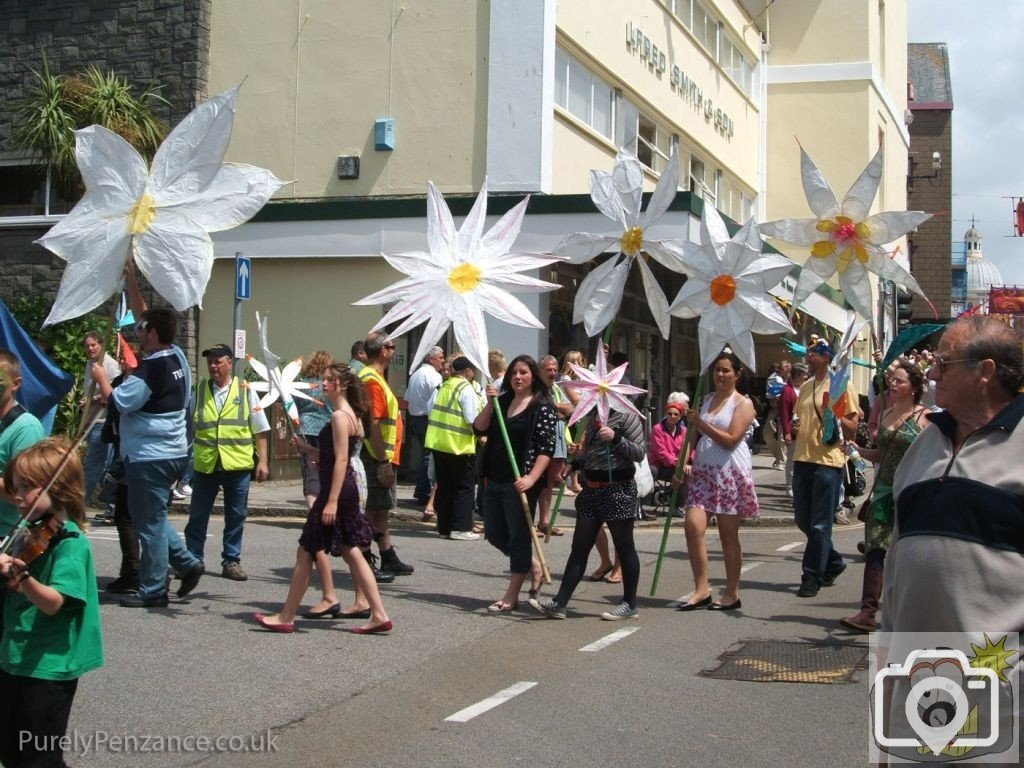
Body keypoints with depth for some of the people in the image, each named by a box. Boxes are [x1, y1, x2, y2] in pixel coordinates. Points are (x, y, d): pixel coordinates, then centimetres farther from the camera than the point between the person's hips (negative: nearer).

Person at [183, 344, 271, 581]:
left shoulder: (246, 391, 3)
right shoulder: (199, 392, 6)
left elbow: (260, 431, 4)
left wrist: (262, 461, -1)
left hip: (238, 465, -1)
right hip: (205, 464, 1)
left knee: (236, 517, 7)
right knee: (197, 516, 6)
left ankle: (231, 561, 18)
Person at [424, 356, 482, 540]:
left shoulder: (444, 386, 12)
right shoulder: (466, 389, -10)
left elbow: (432, 412, 14)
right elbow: (472, 420, -17)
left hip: (438, 443, 7)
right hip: (459, 446, -7)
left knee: (444, 487, 12)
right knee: (464, 487, 2)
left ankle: (444, 527, 16)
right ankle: (460, 528, -1)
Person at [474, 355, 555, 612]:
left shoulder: (542, 407, -8)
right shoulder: (502, 401, 12)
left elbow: (547, 448, -14)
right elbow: (479, 428, 5)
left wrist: (531, 478, -24)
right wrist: (490, 404, -9)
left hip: (519, 482, -7)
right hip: (494, 480, 7)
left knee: (518, 536, 1)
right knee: (494, 534, 14)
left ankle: (511, 596, 9)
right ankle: (533, 565, 35)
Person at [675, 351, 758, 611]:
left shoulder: (743, 403, -2)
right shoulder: (706, 400, 16)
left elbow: (730, 440, -13)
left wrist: (701, 424, -13)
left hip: (730, 473, -5)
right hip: (703, 471, 5)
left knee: (728, 535, 1)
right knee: (693, 526, -9)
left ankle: (732, 594, 10)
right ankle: (701, 589, -2)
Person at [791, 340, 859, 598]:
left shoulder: (841, 386, -4)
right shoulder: (805, 387, 16)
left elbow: (853, 428, -6)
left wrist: (834, 417, -22)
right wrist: (794, 429, 10)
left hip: (828, 461, -7)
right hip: (803, 458, 8)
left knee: (819, 524, -3)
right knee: (803, 520, 12)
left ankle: (812, 577, 2)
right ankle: (833, 562, 30)